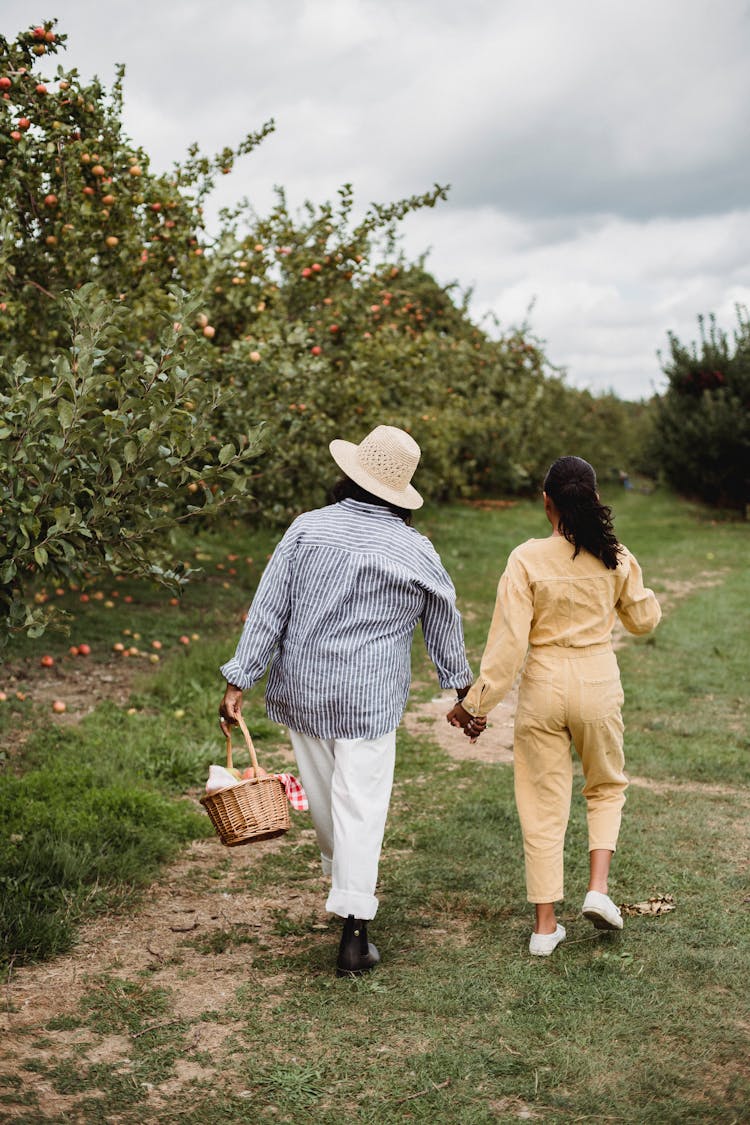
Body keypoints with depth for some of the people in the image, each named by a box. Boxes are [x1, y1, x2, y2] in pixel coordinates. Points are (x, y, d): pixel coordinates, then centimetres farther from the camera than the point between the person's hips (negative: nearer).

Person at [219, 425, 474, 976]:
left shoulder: (308, 529, -4)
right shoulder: (417, 552, -2)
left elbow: (268, 610, -6)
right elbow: (445, 625, 11)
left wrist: (239, 681, -2)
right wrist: (463, 686, 26)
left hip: (303, 690, 2)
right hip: (370, 699, -2)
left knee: (323, 793, 20)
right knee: (361, 805, 0)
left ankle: (344, 874, 44)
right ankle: (354, 931, -2)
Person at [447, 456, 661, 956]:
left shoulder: (527, 559, -12)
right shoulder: (615, 558, -5)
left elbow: (508, 639, -13)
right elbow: (644, 619, 9)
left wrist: (479, 701, -7)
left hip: (543, 685, -1)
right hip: (598, 682, 1)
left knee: (543, 804, 10)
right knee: (607, 787, 25)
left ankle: (546, 925, 15)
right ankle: (599, 887, 9)